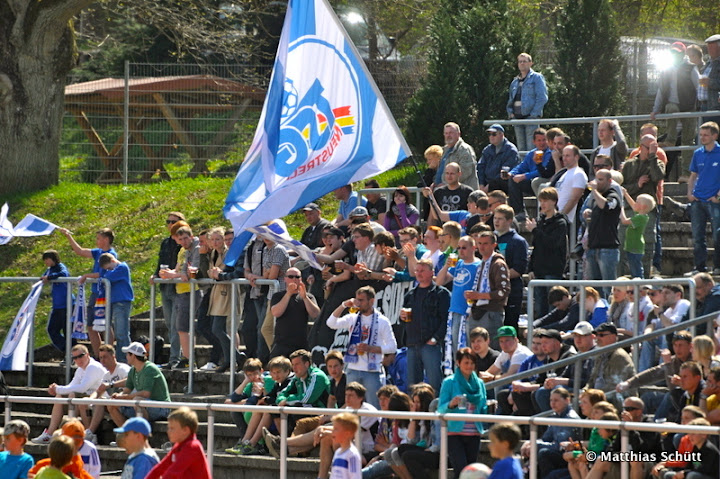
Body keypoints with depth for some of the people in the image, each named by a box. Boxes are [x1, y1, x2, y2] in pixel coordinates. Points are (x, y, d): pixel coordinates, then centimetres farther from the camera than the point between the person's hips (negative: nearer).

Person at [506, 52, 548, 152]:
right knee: (521, 148, 7)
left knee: (531, 148, -12)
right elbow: (510, 99, 26)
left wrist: (534, 114, -15)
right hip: (517, 118, 7)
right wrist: (510, 112, 8)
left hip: (531, 117, -6)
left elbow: (542, 98, -9)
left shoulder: (536, 78, 0)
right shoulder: (515, 81, 20)